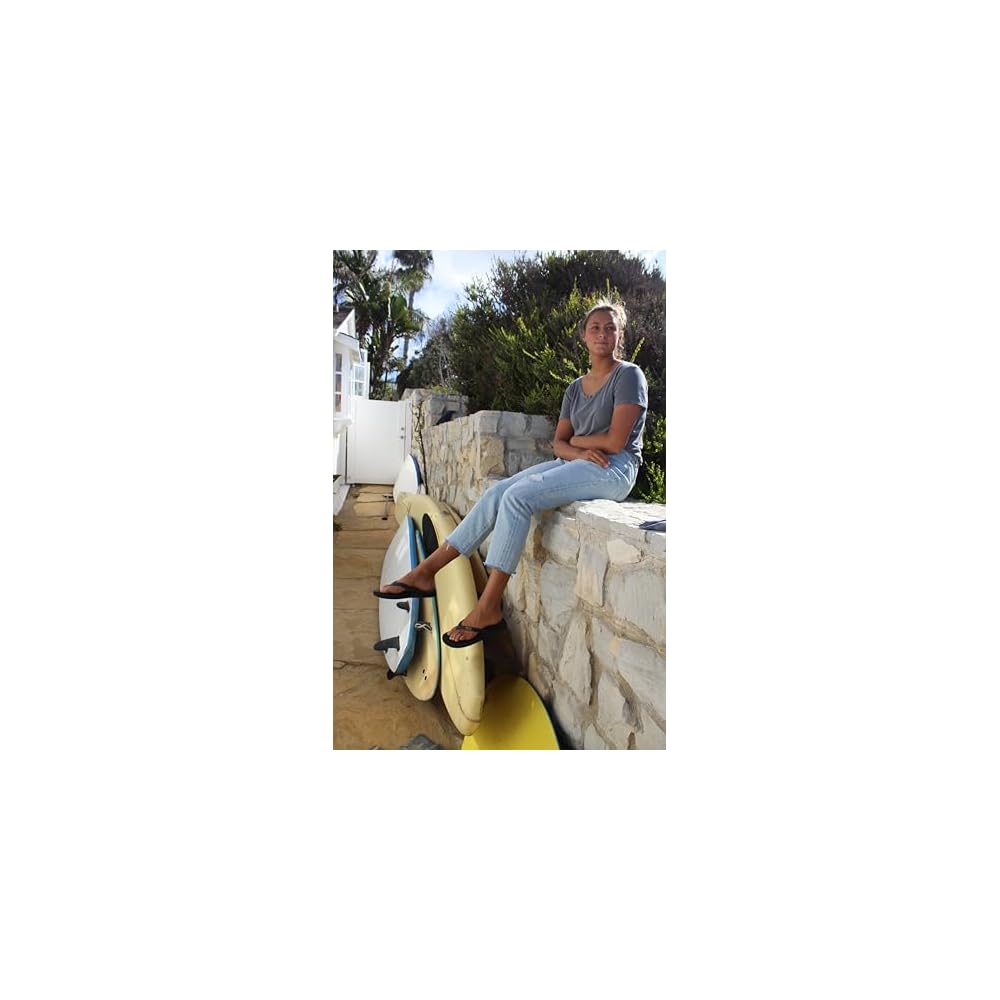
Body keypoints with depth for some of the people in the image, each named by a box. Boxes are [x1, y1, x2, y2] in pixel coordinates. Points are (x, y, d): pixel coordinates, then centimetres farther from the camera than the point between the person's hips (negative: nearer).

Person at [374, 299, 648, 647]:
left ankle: (489, 608, -22)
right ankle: (425, 572, -10)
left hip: (614, 470, -7)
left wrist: (575, 440, 2)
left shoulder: (628, 375, -3)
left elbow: (615, 442, -14)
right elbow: (559, 444, 10)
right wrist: (580, 452, -13)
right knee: (497, 492, -12)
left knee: (518, 496, -27)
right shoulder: (575, 387, 18)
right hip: (578, 464, 7)